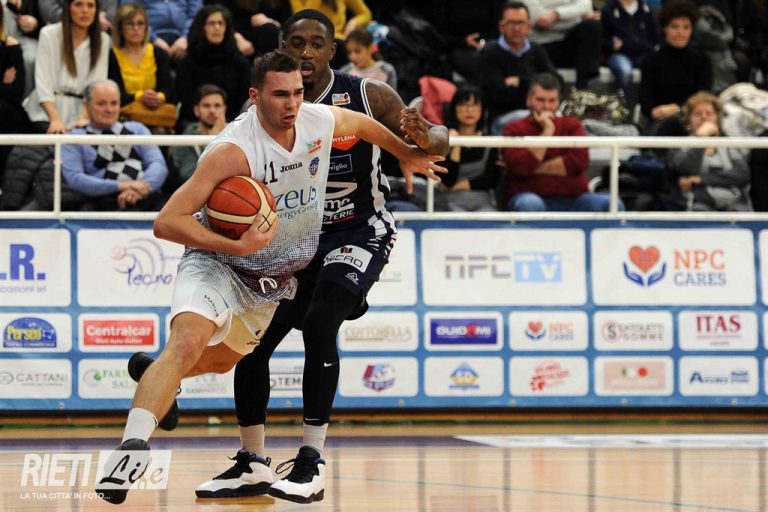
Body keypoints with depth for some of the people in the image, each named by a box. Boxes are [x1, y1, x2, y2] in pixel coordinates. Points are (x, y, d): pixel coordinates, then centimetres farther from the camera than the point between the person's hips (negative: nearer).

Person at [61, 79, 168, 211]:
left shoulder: (137, 129, 24)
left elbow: (158, 165, 11)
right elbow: (75, 179, -1)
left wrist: (143, 187, -13)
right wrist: (120, 186, -13)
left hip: (149, 197, 3)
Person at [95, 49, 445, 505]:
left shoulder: (322, 121, -12)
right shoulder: (234, 150, -31)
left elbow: (363, 124, 15)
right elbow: (167, 222, -32)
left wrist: (407, 155, 29)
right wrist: (237, 246, -40)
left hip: (275, 277, 7)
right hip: (217, 263, -7)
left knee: (226, 357, 25)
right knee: (188, 341, -33)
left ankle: (154, 372, 57)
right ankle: (131, 447, -41)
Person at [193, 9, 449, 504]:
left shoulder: (367, 96, -12)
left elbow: (438, 142, -6)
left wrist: (425, 137, -31)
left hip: (360, 233, -5)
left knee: (319, 323, -27)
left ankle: (313, 462, -22)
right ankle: (252, 465, 21)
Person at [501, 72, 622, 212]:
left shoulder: (571, 125, 13)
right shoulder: (514, 129, 5)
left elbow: (580, 161, -5)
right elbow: (522, 167, -13)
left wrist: (536, 168, -8)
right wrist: (547, 131, -10)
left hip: (572, 199, 3)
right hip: (531, 196, -3)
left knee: (612, 204, -22)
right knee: (531, 204, -39)